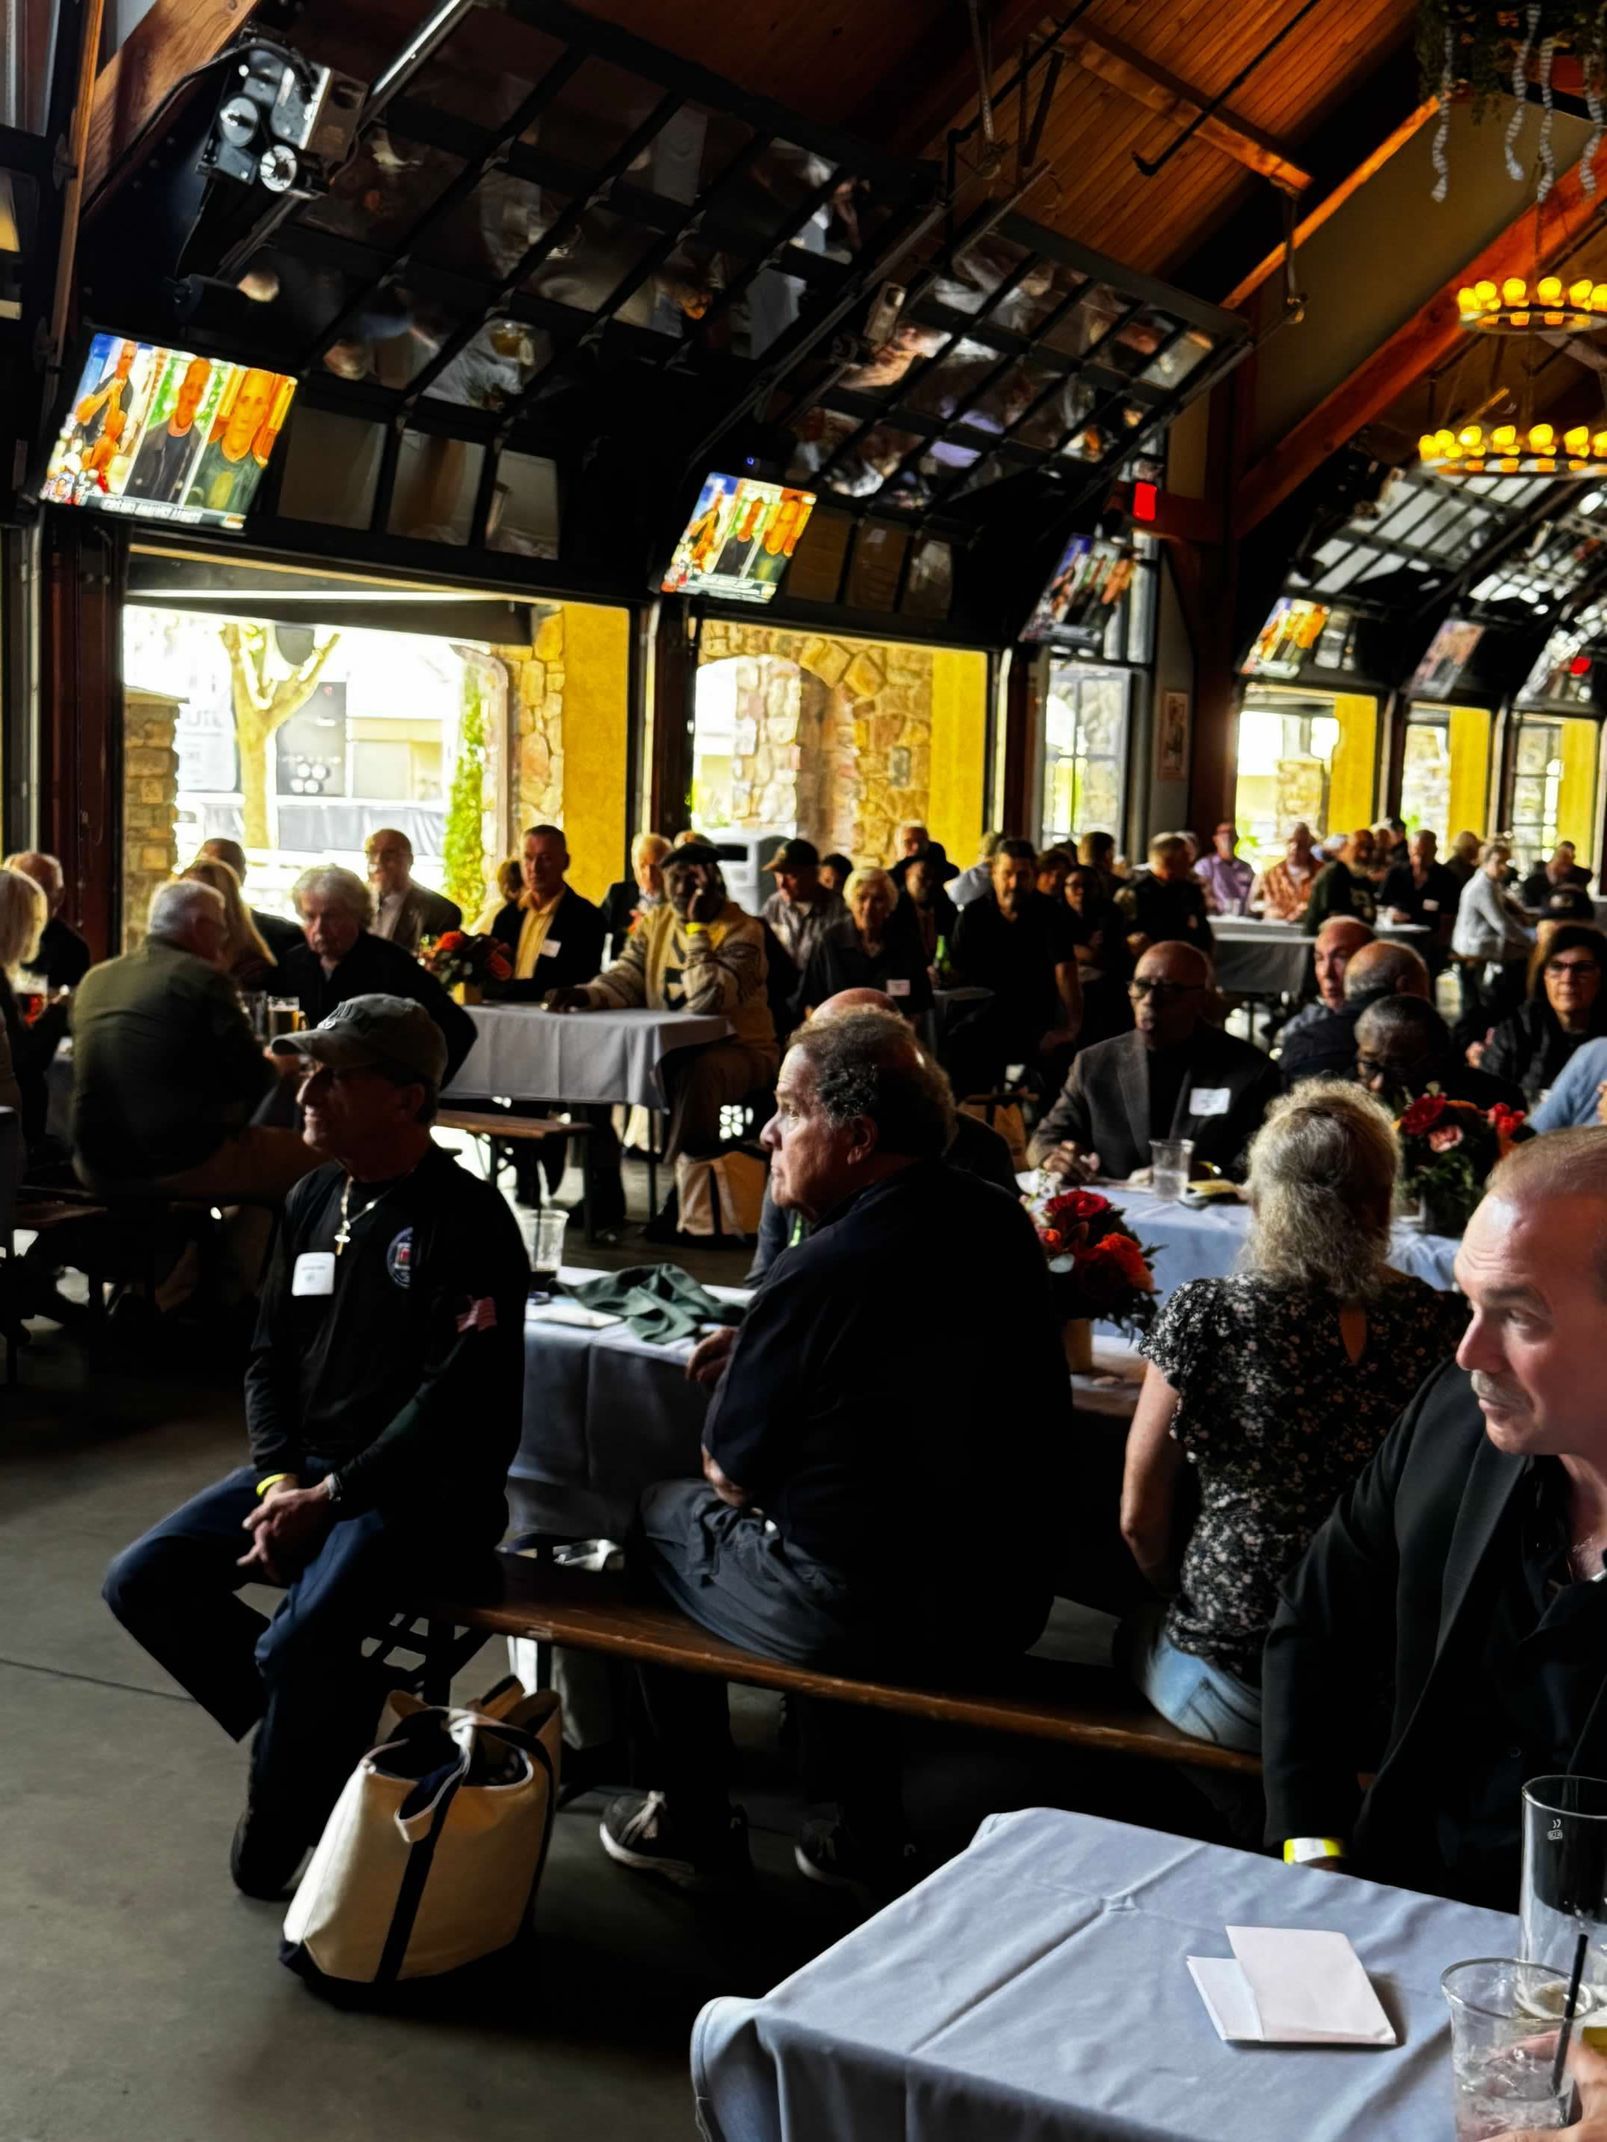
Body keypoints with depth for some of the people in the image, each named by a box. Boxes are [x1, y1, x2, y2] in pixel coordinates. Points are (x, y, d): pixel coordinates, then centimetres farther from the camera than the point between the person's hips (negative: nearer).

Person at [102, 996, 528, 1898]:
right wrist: (280, 1477, -5)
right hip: (306, 1466, 8)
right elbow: (270, 1357, 12)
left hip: (423, 1488, -8)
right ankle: (313, 1726, 10)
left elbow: (455, 1403, -20)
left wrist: (328, 1499, -19)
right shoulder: (316, 1198, 9)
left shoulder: (469, 1221, -14)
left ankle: (280, 1831, 0)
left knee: (299, 1644, -28)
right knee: (143, 1580, -5)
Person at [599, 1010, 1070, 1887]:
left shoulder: (821, 1270, -22)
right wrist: (764, 1346, 13)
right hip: (1008, 1600, 7)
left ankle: (693, 1823, 27)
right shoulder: (1001, 1224, 1)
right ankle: (856, 1816, 32)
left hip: (862, 1616, -7)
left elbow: (731, 1475, -9)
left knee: (662, 1510, 17)